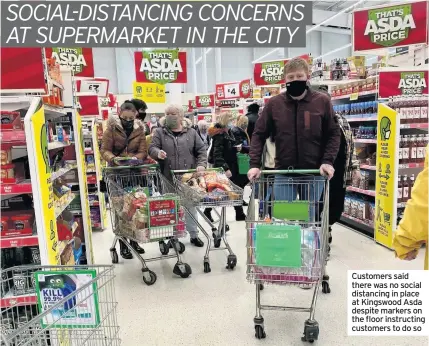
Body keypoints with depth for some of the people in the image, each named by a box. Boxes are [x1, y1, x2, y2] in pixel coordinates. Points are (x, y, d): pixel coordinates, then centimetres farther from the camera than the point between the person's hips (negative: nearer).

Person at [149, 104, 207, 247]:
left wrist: (201, 164, -9)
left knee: (190, 206, 10)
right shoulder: (160, 132, 4)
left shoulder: (191, 132, 6)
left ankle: (194, 235, 25)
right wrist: (158, 153, -26)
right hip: (168, 179, 0)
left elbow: (201, 150, 7)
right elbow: (152, 148, -3)